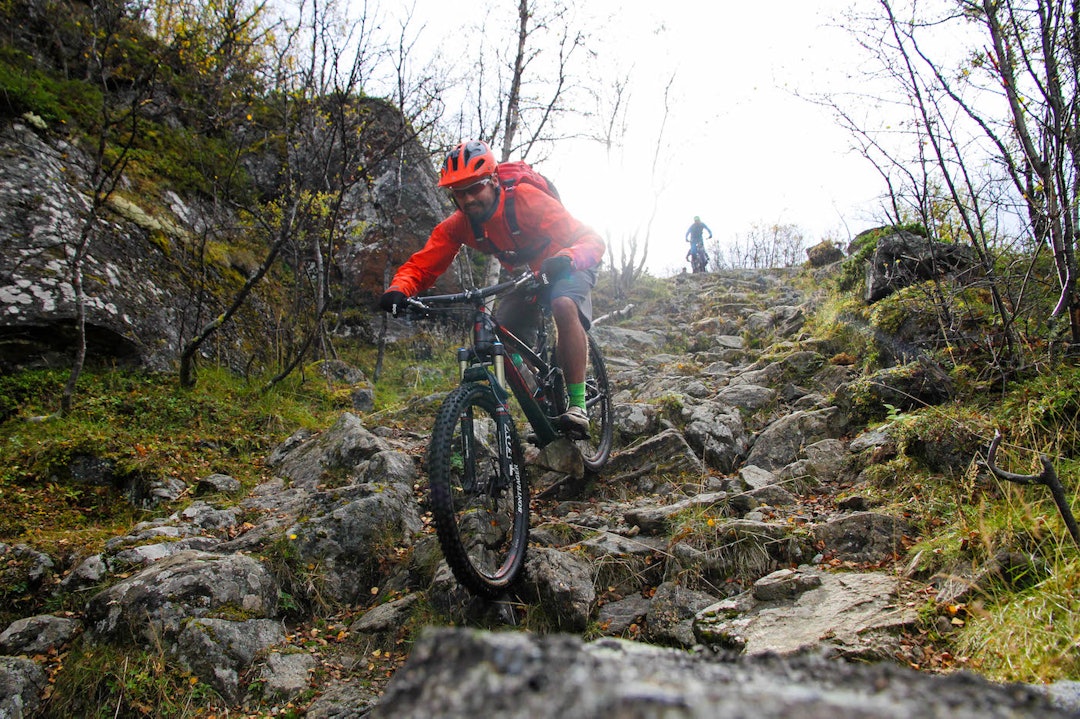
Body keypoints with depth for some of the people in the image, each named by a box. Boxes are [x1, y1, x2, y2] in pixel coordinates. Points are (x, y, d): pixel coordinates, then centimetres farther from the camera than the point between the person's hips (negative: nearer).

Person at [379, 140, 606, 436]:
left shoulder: (526, 199, -32)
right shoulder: (458, 225, -17)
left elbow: (591, 239, -38)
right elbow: (423, 264, -18)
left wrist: (567, 260, -60)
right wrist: (398, 289, -40)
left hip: (567, 266, -6)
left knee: (564, 306, -37)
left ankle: (577, 405, -31)